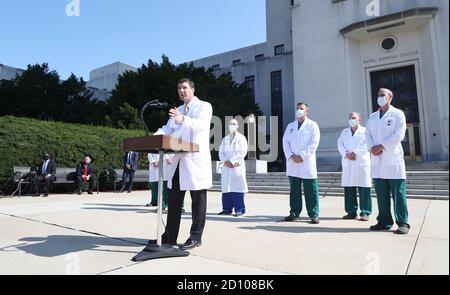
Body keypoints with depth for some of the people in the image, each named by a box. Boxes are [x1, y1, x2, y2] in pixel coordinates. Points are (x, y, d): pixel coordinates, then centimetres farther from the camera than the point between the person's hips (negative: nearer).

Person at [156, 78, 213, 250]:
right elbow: (168, 128, 13)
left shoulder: (204, 106, 0)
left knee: (198, 200, 1)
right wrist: (156, 135, -8)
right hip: (178, 160, 7)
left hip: (196, 160, -7)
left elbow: (201, 124, -20)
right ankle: (170, 236, 21)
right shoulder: (178, 110, 21)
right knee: (174, 199, 10)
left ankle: (195, 238, 11)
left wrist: (183, 120, -37)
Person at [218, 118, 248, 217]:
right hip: (226, 166, 5)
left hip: (237, 166, -5)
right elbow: (221, 152, 11)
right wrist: (225, 161, -7)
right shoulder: (225, 139, 18)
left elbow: (242, 152, -7)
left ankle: (239, 209, -3)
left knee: (237, 187, -8)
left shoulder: (241, 138, 3)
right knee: (226, 187, 4)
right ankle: (227, 209, 11)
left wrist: (232, 161, -12)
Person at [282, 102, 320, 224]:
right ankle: (294, 212, 16)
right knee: (294, 189, 8)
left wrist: (302, 156, -12)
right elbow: (285, 142, 11)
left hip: (307, 163, -4)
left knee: (311, 190, -3)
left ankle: (314, 215, 4)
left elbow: (314, 143, -5)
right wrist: (291, 156, -5)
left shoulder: (312, 125, 5)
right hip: (292, 163, 4)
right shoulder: (290, 126, 18)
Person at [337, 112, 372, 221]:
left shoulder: (365, 131, 6)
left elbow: (366, 145, -7)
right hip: (347, 163, 4)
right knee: (348, 188, 4)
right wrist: (346, 154, -10)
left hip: (362, 162, -4)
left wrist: (354, 153, -14)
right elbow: (340, 144, 7)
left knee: (364, 188, -4)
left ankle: (365, 212, 3)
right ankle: (351, 212, 13)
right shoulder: (344, 132, 20)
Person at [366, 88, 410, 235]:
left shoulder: (397, 114, 4)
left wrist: (381, 146, -14)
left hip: (393, 158, -4)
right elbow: (368, 134, 11)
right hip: (377, 160, 5)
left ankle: (403, 223, 4)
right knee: (381, 194, 7)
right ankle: (384, 222, 15)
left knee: (398, 193, -4)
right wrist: (371, 147, -8)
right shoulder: (372, 117, 19)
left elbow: (399, 134, -8)